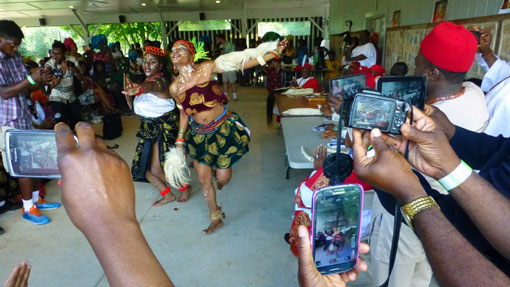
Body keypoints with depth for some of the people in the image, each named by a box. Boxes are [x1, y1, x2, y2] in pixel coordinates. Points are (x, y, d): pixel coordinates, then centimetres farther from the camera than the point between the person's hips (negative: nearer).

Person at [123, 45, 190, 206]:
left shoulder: (159, 80, -17)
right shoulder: (148, 80, 12)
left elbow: (152, 87, -45)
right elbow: (133, 106, 11)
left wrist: (139, 89, -68)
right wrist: (128, 91, -9)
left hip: (164, 127, -9)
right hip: (150, 128, 9)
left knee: (157, 169, -9)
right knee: (144, 166, 10)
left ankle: (184, 187, 19)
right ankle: (167, 195, 28)